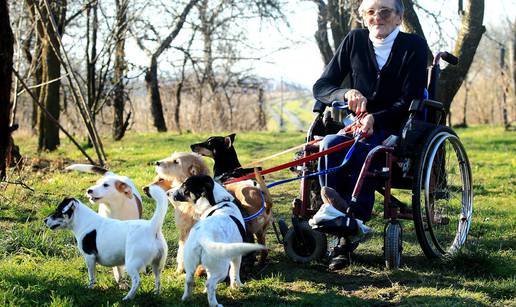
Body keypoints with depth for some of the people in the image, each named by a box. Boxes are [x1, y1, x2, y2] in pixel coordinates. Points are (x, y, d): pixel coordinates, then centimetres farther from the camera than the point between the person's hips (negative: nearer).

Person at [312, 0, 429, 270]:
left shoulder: (414, 46, -4)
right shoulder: (355, 40, 5)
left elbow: (410, 101, -13)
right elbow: (320, 87, 3)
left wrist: (375, 118, -30)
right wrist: (346, 94, -19)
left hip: (397, 130, -3)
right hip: (359, 126, 3)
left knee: (362, 153, -35)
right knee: (330, 144, -31)